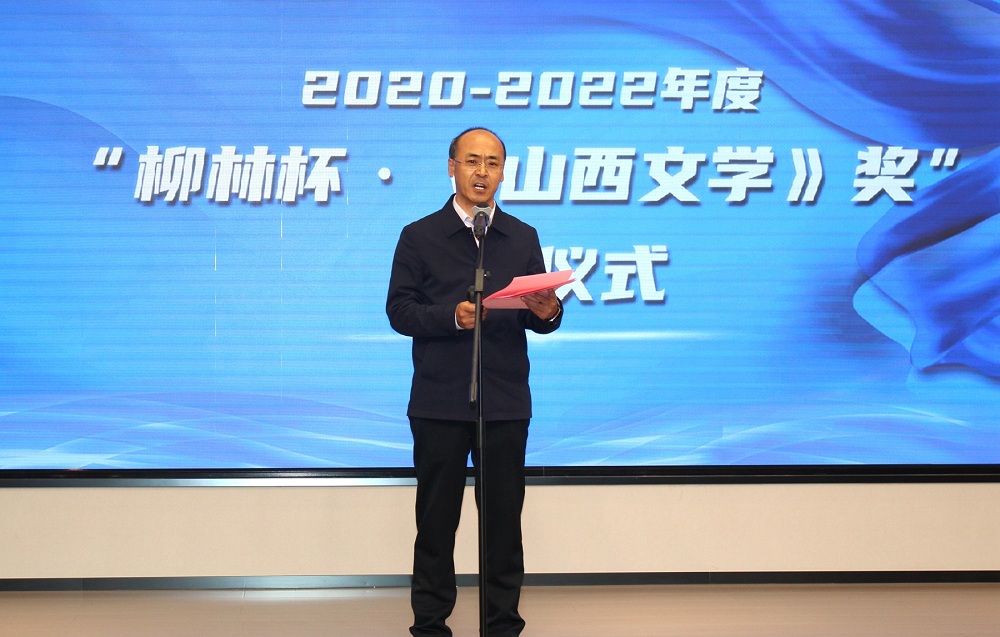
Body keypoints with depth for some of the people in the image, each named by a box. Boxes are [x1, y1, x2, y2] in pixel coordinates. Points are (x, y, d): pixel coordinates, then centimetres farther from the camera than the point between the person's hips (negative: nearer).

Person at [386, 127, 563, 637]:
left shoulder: (523, 238, 12)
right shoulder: (420, 236, 5)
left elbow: (539, 318, 10)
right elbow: (399, 311, -3)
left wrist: (546, 313, -14)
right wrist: (452, 316, -18)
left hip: (506, 403, 2)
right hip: (439, 402, -2)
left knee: (503, 517, 3)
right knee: (436, 519, 3)